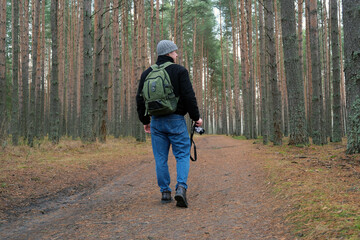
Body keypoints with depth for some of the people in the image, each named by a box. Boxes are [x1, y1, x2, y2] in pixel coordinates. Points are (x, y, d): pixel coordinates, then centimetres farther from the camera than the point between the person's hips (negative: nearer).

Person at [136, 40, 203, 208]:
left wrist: (145, 121, 20)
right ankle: (181, 188, -14)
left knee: (161, 158, 10)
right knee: (182, 156, 3)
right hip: (176, 120, -4)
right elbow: (189, 96, -12)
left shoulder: (147, 73, 8)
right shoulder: (179, 71, -5)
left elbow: (140, 99, 10)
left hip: (156, 121, 4)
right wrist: (196, 117, -2)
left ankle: (165, 193, 12)